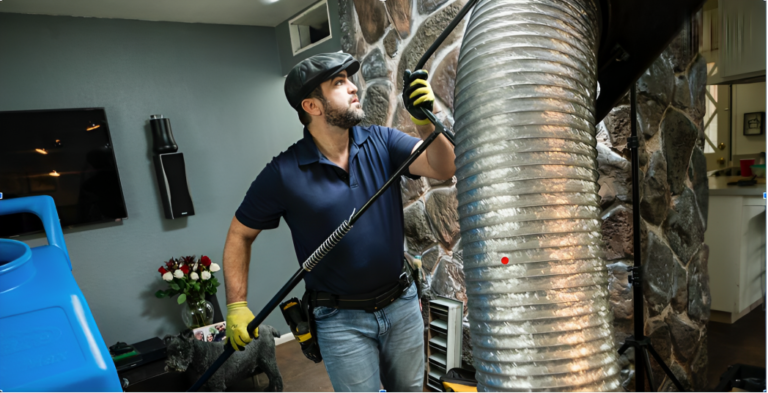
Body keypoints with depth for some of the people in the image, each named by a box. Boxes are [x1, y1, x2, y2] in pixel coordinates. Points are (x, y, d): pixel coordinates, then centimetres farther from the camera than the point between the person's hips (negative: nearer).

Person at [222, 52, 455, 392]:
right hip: (342, 319, -3)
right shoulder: (284, 173, -14)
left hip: (402, 303, 4)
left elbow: (443, 169, -17)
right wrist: (236, 306, -7)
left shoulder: (380, 142, -6)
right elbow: (240, 234, -3)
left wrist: (425, 120, -33)